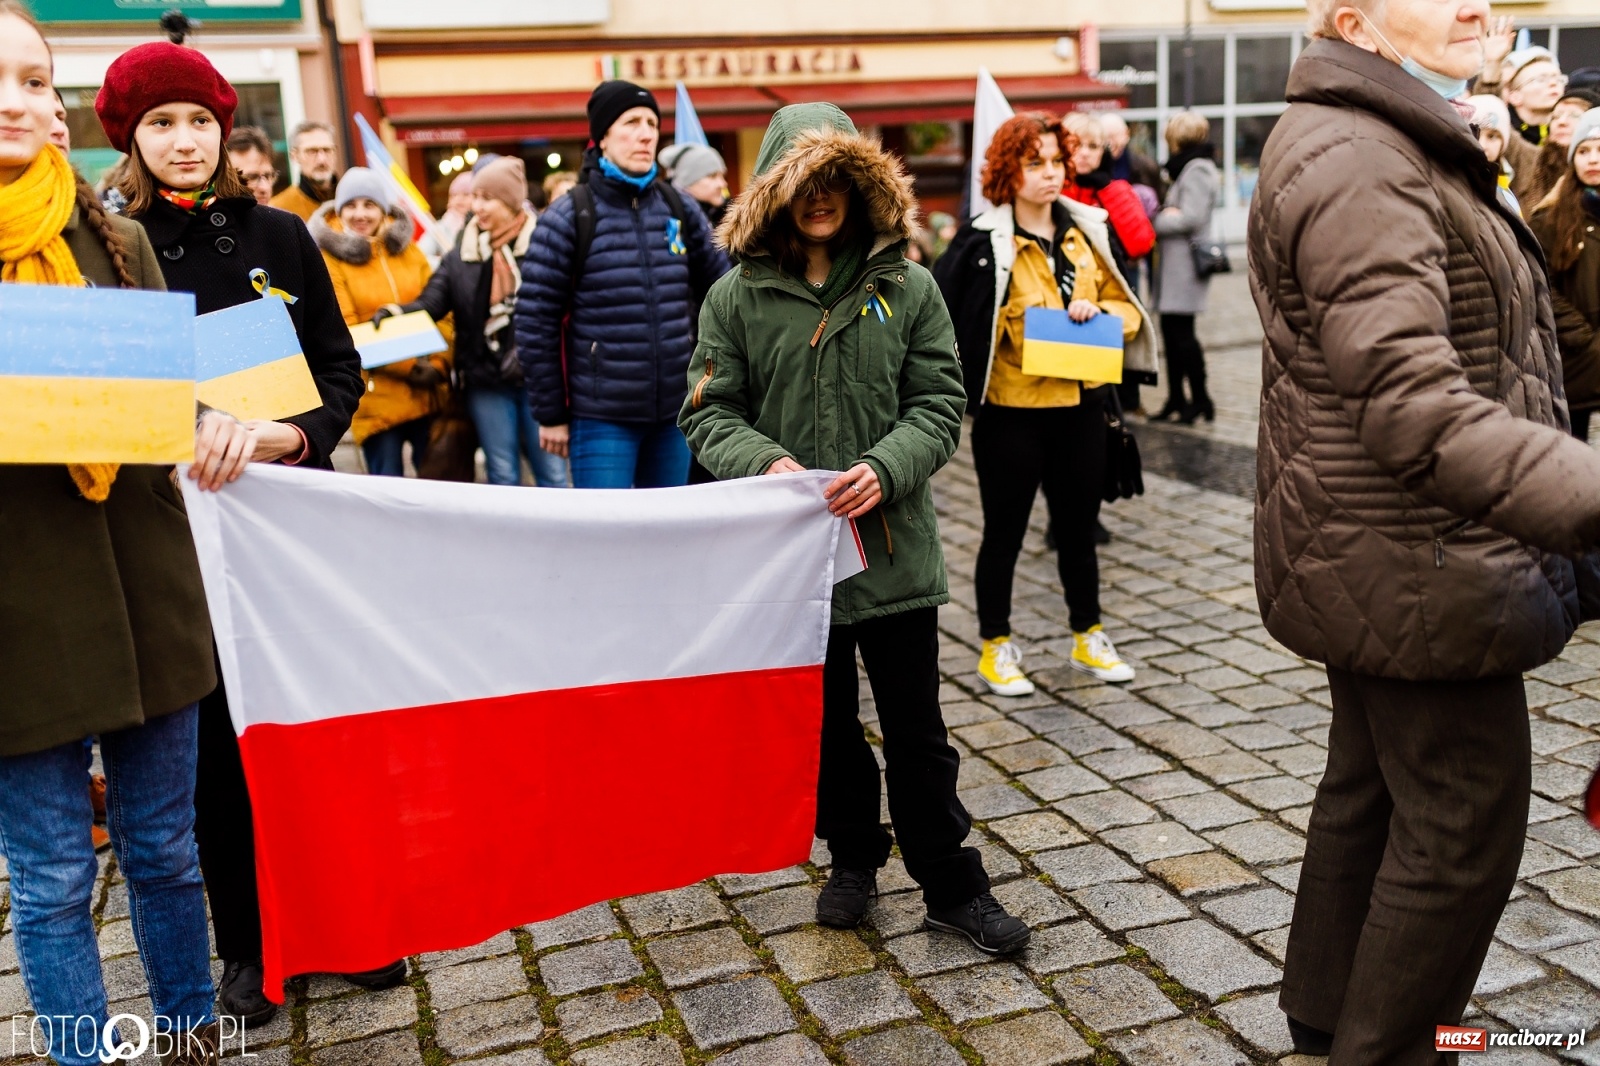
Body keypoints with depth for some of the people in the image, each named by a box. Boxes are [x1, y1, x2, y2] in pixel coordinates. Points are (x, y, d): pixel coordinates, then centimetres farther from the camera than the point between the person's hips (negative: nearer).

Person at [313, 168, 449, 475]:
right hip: (376, 397, -4)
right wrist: (408, 367, -14)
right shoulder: (329, 260, -3)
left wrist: (439, 363, -8)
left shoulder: (408, 250, 10)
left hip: (428, 391, 4)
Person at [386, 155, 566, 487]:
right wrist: (400, 312, -20)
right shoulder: (461, 254, 7)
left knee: (551, 472, 6)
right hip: (486, 382, 3)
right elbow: (433, 301, 0)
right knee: (503, 476, 13)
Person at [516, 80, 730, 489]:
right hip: (602, 416, -4)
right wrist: (550, 414, -5)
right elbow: (536, 323, -6)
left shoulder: (677, 208, 7)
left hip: (673, 411, 4)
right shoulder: (568, 217, -6)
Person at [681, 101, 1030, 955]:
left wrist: (885, 468, -19)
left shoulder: (906, 287, 0)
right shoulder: (738, 295, -1)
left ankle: (952, 886, 23)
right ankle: (852, 856, 38)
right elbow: (709, 412, -1)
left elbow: (939, 404, -2)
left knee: (916, 727, 7)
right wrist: (766, 463, -21)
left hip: (891, 542, -1)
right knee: (825, 722, 17)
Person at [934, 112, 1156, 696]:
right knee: (1004, 532, 7)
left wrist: (1098, 311, -7)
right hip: (1012, 411, -5)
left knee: (1078, 527, 17)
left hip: (1080, 406, 5)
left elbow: (1124, 305, 13)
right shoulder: (984, 243, -10)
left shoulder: (1087, 231, 7)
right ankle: (996, 647, 22)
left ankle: (1089, 637, 33)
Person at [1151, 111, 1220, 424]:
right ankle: (1177, 398, 16)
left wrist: (1154, 222, -9)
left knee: (1180, 331, -7)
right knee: (1171, 330, 10)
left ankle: (1200, 398, 1)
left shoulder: (1197, 169, -11)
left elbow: (1190, 217, -19)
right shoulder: (1187, 167, 19)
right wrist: (1165, 213, 1)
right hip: (1175, 262, 10)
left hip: (1186, 263, -10)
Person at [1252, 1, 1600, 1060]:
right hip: (1418, 564, -11)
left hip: (1388, 558, 11)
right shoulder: (1355, 164, -21)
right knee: (1463, 822, 1)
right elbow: (1417, 408, -33)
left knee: (1374, 789, 21)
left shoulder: (1402, 148, 15)